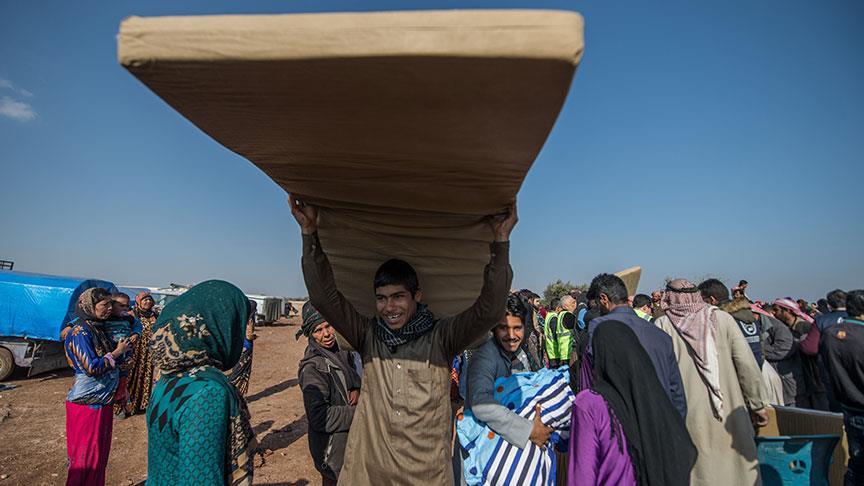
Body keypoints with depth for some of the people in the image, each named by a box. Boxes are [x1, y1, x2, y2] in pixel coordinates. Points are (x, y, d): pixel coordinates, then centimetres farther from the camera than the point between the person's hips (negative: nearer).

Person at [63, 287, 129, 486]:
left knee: (101, 451, 15)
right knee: (85, 454, 3)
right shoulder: (80, 331, -17)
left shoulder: (97, 328, 9)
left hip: (103, 400, 8)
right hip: (87, 402, -8)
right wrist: (116, 353, -12)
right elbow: (91, 367, -21)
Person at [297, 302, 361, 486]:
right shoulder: (312, 368, -24)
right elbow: (319, 417, -27)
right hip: (331, 447, -7)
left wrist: (357, 389, -8)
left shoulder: (342, 352, -1)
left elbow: (355, 376, 15)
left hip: (348, 439, 7)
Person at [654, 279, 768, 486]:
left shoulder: (662, 325, -4)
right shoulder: (723, 318, 1)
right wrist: (757, 405, 9)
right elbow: (747, 365, -1)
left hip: (686, 419, -2)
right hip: (728, 415, 2)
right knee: (735, 467, 15)